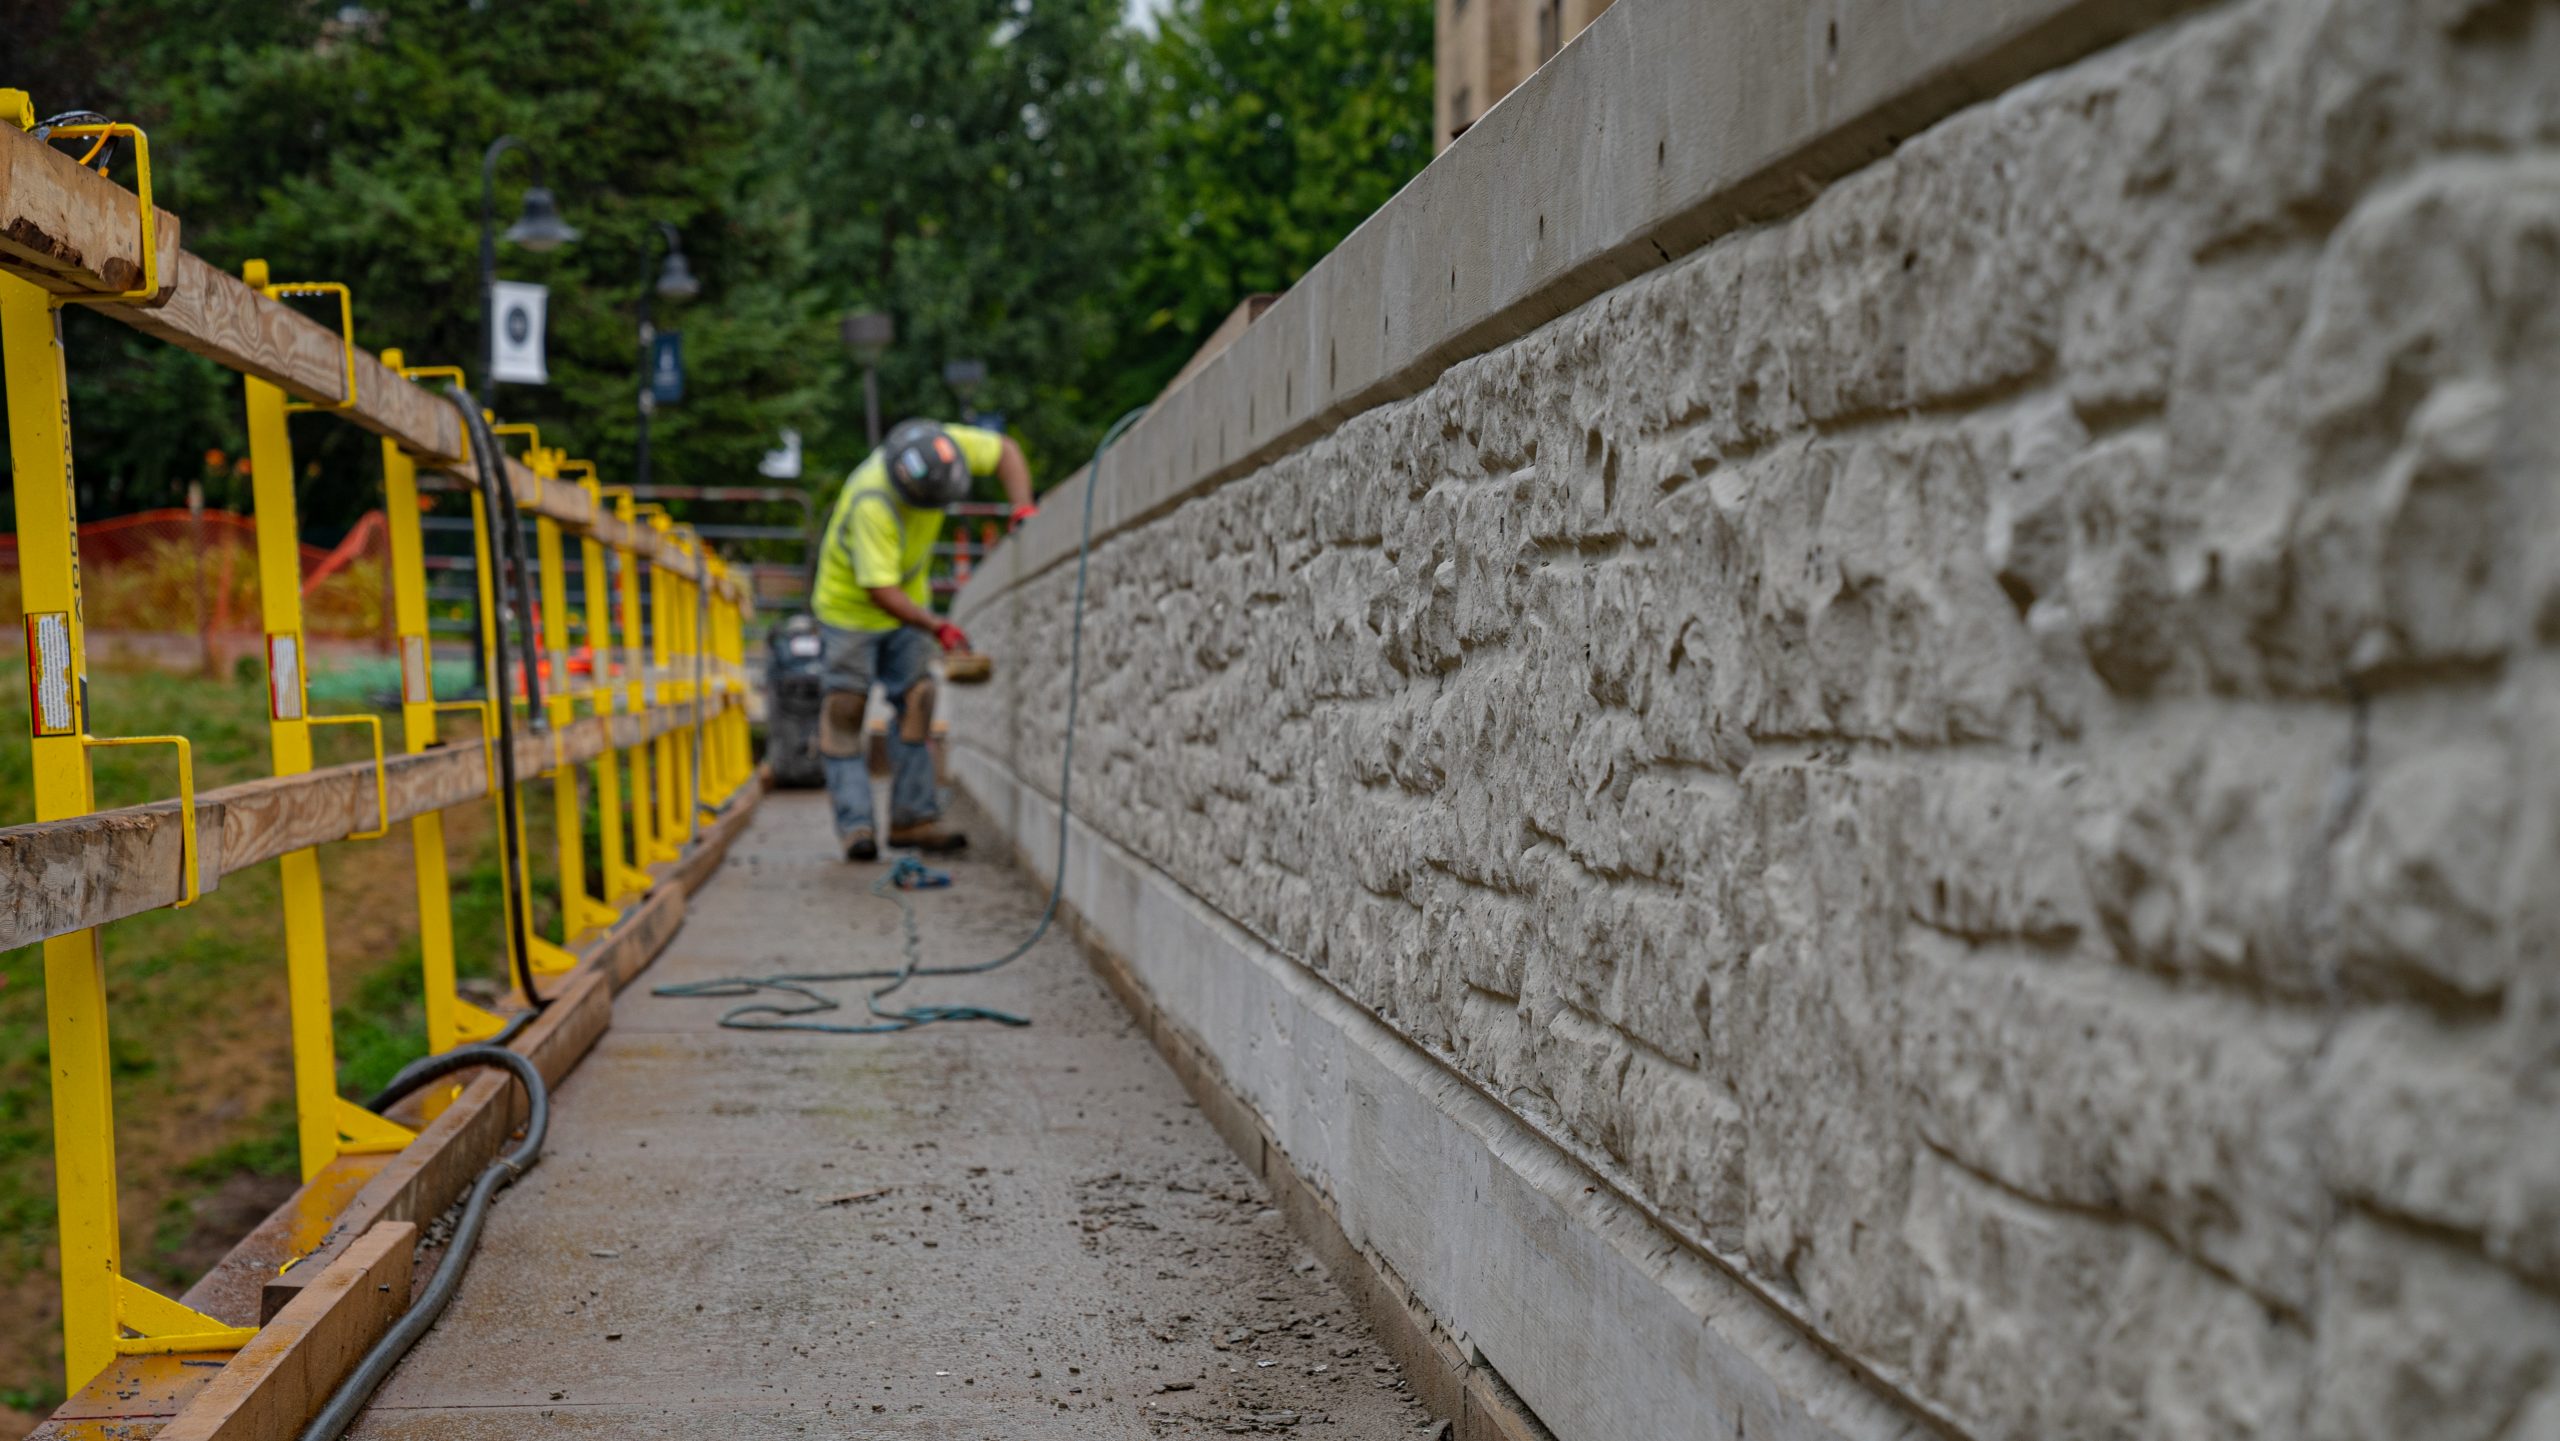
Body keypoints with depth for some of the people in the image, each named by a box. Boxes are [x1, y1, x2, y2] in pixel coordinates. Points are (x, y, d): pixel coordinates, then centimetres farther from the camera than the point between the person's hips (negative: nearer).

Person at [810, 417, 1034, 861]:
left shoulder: (940, 446, -22)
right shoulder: (872, 504, -39)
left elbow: (1004, 451, -7)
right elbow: (878, 588, -38)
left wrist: (1022, 509, -21)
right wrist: (937, 627, -44)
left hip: (907, 598, 6)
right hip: (851, 604, -6)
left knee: (915, 703, 2)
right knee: (845, 711, -7)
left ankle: (913, 817, 6)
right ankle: (855, 825, -3)